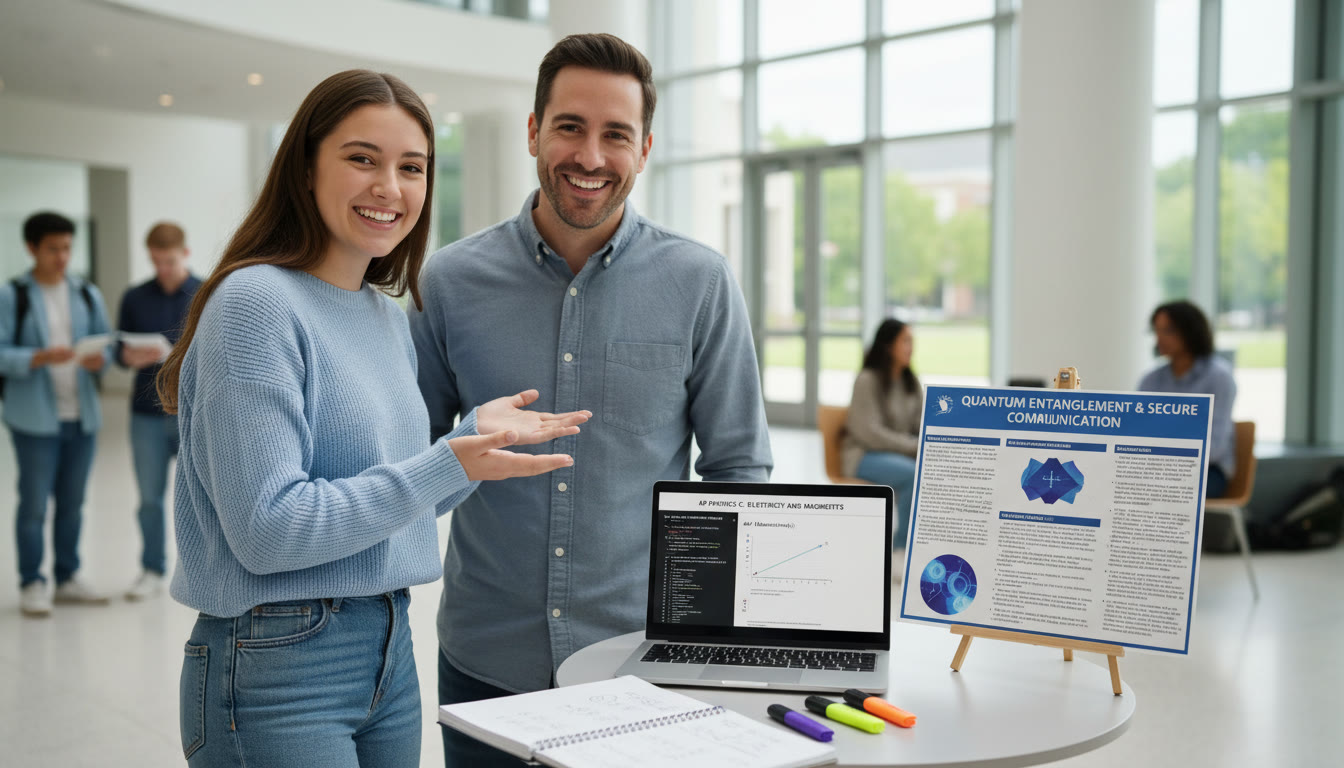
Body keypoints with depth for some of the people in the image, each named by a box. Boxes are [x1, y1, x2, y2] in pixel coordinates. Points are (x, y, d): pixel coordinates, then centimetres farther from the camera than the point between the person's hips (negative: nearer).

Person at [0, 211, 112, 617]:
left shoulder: (87, 295, 10)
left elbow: (106, 343, 11)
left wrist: (99, 359, -12)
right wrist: (41, 357, -24)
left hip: (82, 415, 4)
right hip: (35, 416, -4)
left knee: (73, 503, 11)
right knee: (34, 503, -1)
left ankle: (68, 578, 22)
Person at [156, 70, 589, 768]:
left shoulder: (390, 316, 9)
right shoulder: (256, 303, -15)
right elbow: (266, 531, -21)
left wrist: (478, 434, 1)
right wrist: (448, 465, -22)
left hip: (389, 651, 8)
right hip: (280, 662, -8)